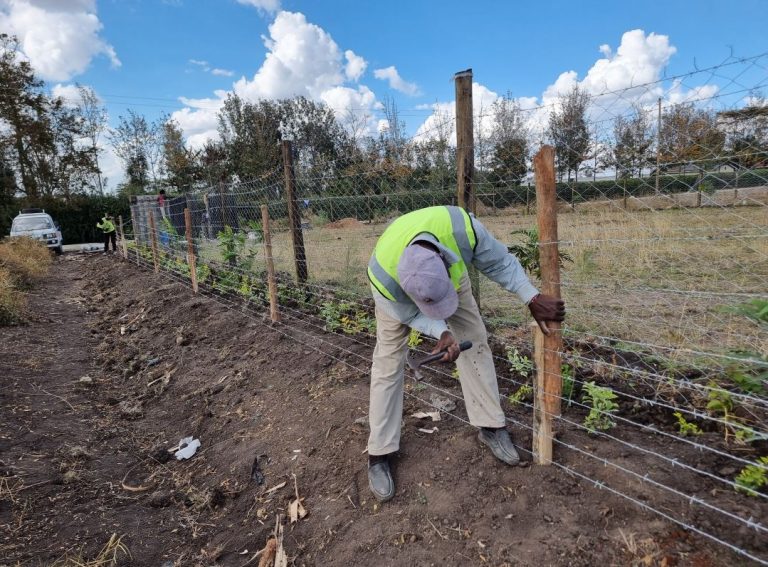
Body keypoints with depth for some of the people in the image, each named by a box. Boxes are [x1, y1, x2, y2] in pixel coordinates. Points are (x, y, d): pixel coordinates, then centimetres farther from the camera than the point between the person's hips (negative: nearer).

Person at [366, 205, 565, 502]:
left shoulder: (461, 226, -42)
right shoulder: (383, 274, -44)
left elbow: (499, 261, -22)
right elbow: (408, 313, -22)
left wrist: (533, 300, -25)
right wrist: (441, 331, -36)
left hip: (452, 275, 3)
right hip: (400, 296, -2)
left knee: (475, 343, 0)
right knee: (388, 362, -6)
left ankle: (491, 427, 17)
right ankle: (379, 455, 6)